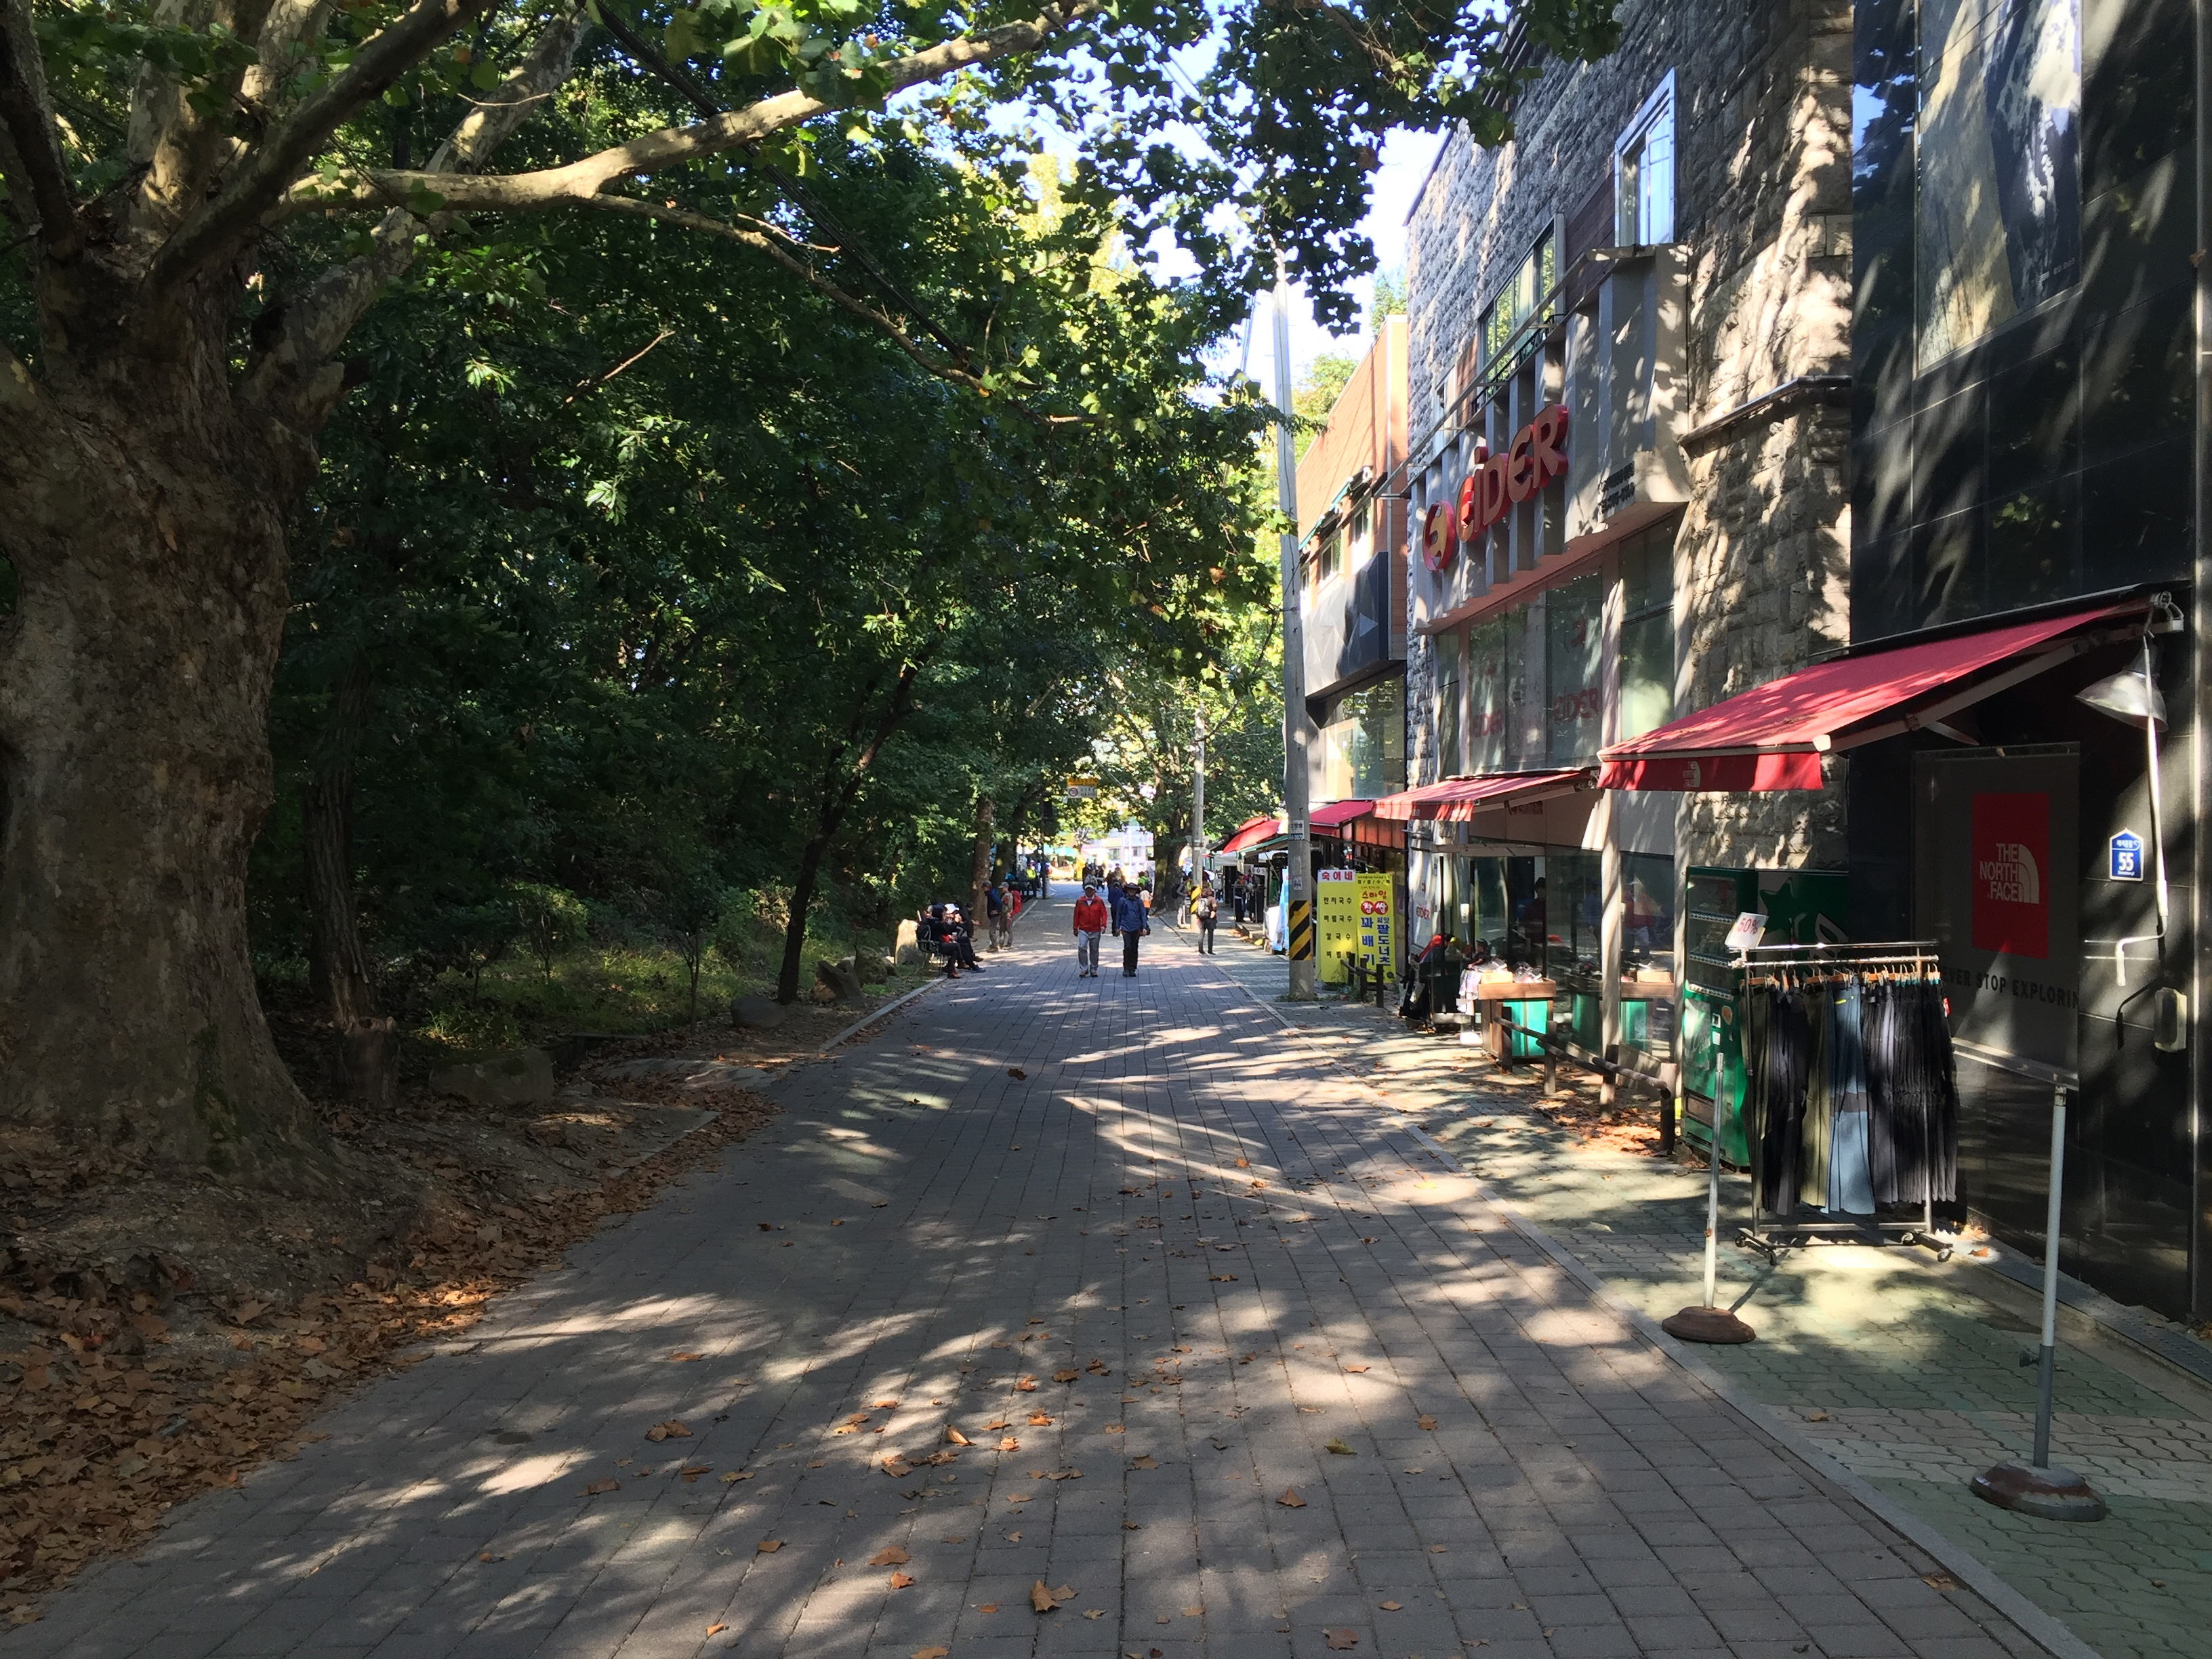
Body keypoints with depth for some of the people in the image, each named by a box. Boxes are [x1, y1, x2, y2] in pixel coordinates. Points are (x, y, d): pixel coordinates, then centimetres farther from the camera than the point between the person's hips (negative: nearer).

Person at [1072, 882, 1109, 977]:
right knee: (1082, 948, -14)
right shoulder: (1080, 901, 2)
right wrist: (1075, 928, 7)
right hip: (1083, 930, 0)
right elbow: (1076, 915, 6)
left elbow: (1104, 913, -1)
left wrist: (1103, 925, -13)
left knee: (1094, 950, 8)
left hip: (1095, 930, 1)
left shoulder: (1099, 901, 0)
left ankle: (1094, 970, 19)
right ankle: (1083, 969, -7)